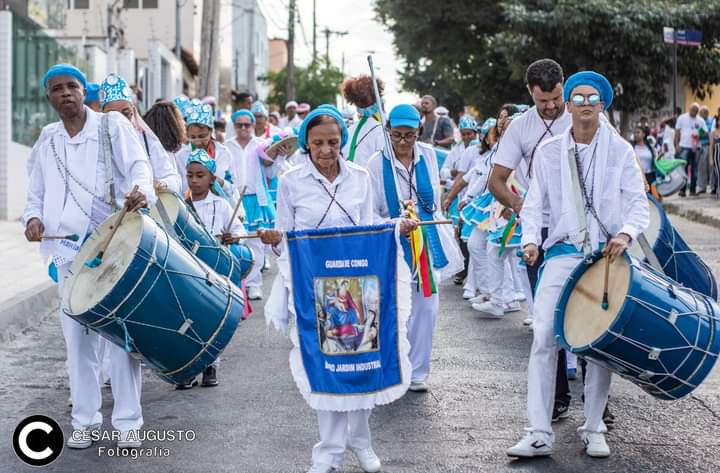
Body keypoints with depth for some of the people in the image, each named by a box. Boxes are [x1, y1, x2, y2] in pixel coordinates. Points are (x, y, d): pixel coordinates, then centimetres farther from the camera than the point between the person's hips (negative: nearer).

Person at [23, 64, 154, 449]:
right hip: (68, 251, 4)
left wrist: (139, 191, -33)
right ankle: (85, 420, 15)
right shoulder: (48, 141, 14)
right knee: (77, 337, 5)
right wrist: (34, 218, -4)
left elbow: (138, 165, -10)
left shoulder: (112, 125, 1)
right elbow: (36, 193, 18)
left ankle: (127, 423, 4)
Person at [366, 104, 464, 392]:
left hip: (427, 240, 4)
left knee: (426, 307, 4)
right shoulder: (378, 163, -10)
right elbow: (371, 212, -9)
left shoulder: (428, 155, 1)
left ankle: (417, 373, 16)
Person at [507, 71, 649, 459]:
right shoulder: (548, 151, 7)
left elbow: (638, 202, 0)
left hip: (607, 254, 0)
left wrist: (626, 233, -20)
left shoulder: (620, 150, 4)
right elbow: (534, 204, 7)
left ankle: (594, 430, 17)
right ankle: (539, 434, -7)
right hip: (563, 253, 0)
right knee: (544, 338, -10)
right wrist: (531, 240, -11)